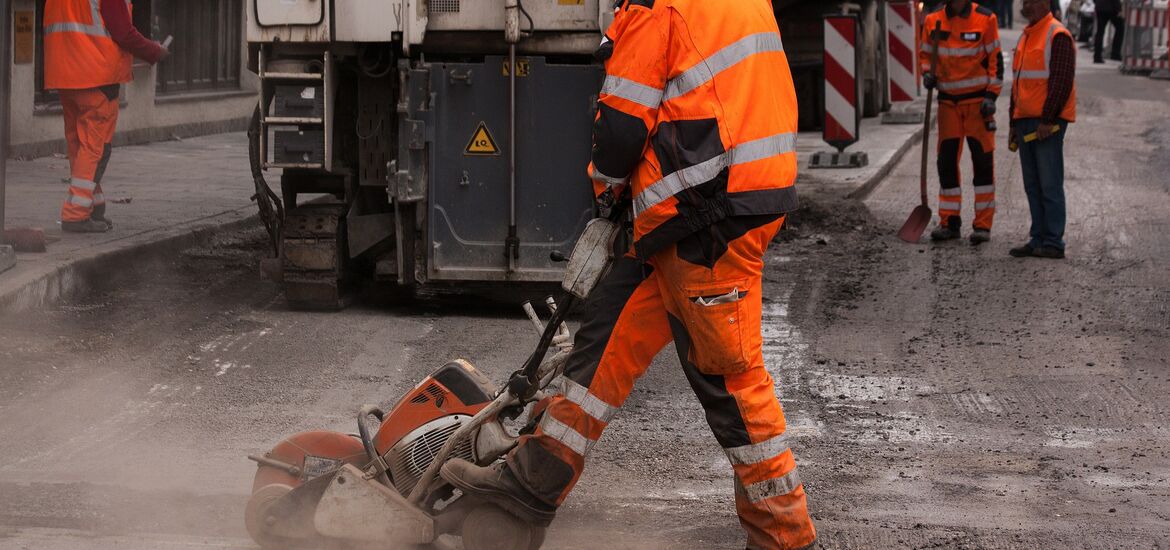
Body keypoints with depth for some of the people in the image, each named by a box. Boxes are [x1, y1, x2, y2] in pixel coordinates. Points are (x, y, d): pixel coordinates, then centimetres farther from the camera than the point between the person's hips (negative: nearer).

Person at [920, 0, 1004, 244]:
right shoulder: (933, 20, 2)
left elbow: (995, 59, -4)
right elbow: (925, 54, 15)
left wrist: (991, 96, -10)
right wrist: (927, 73, -6)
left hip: (978, 100, -3)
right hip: (948, 101, 4)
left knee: (982, 161, -3)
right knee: (947, 161, 5)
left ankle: (983, 224, 2)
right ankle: (949, 222, 14)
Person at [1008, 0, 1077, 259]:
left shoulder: (1058, 36, -10)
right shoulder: (1026, 38, 19)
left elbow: (1062, 81, -16)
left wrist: (1048, 120, -19)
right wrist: (1014, 124, 20)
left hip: (1048, 123, -9)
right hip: (1025, 121, 9)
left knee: (1049, 184, -7)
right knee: (1032, 186, 10)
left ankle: (1053, 242, -5)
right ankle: (1038, 240, 14)